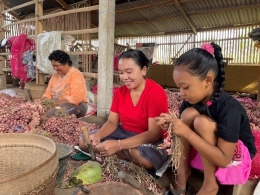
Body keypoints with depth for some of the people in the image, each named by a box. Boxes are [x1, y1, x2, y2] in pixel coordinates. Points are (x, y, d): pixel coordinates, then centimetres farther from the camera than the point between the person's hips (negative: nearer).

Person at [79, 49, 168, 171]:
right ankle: (132, 155, -9)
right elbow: (112, 122, 0)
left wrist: (118, 145, -36)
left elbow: (154, 133, -26)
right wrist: (98, 135, -23)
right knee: (84, 141, -4)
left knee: (146, 159, -40)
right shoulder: (120, 92, 0)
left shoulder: (156, 93, -20)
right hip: (124, 133, 7)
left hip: (149, 139, -6)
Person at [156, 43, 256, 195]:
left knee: (202, 122, -32)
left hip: (236, 155, -5)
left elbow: (224, 160, -32)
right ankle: (184, 169, -9)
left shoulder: (229, 108, -31)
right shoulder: (191, 99, -12)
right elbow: (186, 128, -3)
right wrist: (172, 123, -25)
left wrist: (188, 133, -38)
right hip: (208, 149, 5)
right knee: (188, 113, -21)